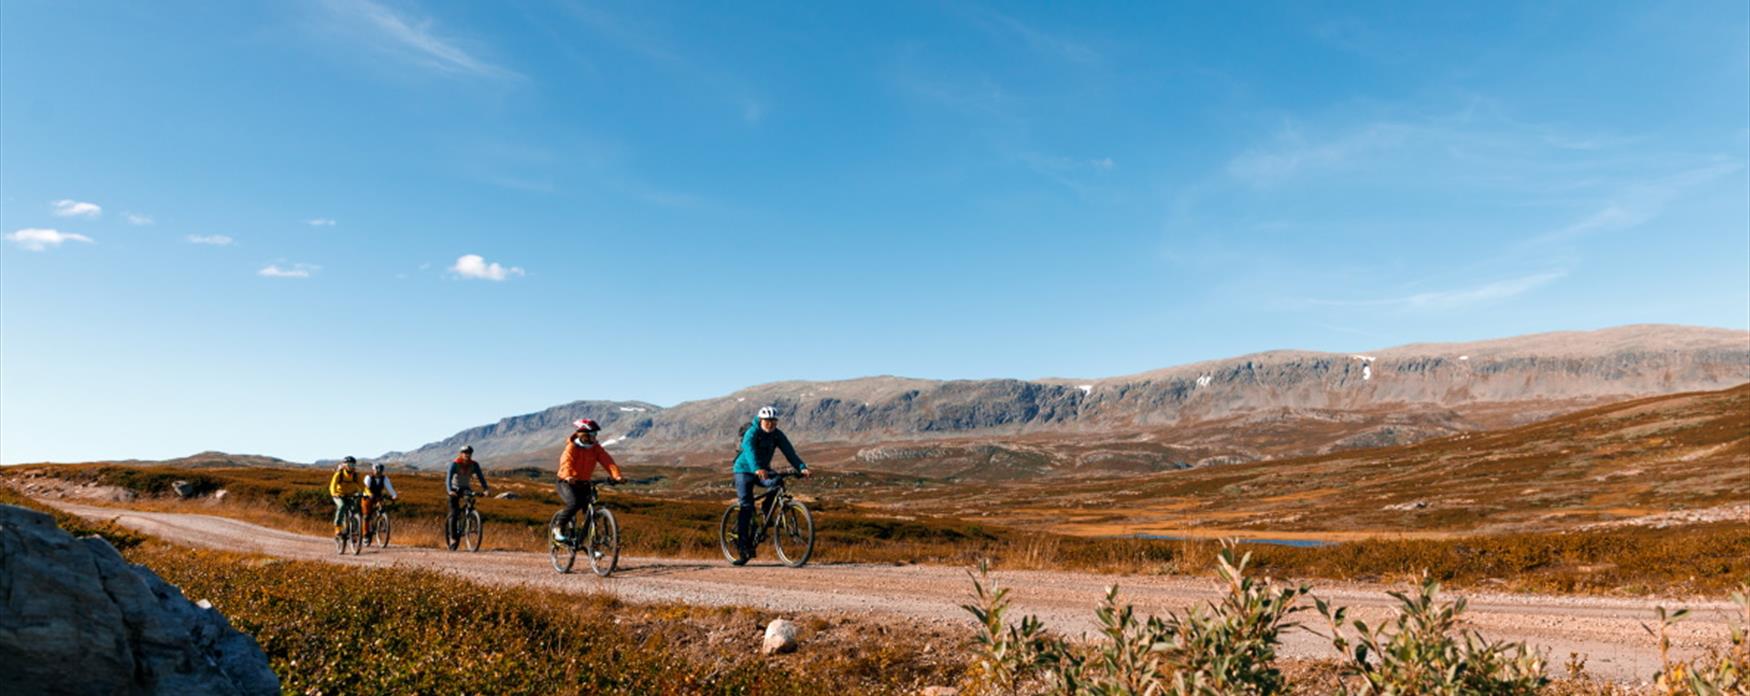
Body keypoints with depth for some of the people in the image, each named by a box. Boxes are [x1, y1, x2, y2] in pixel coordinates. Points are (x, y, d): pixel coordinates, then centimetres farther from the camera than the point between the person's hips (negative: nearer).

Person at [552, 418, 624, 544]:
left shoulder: (596, 448, -2)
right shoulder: (572, 447, -14)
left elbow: (607, 461, -15)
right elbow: (566, 462, -31)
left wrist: (617, 475, -33)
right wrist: (568, 476, -52)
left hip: (583, 483, 5)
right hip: (567, 483, -5)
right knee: (574, 504, -30)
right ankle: (558, 527, -7)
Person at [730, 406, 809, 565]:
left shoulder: (778, 435, -8)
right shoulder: (751, 433, -22)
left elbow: (789, 452, -16)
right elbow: (749, 451, -40)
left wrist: (801, 467, -33)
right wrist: (757, 469, -59)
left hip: (763, 470, 4)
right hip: (745, 470, -4)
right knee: (746, 506, -14)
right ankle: (742, 547, -10)